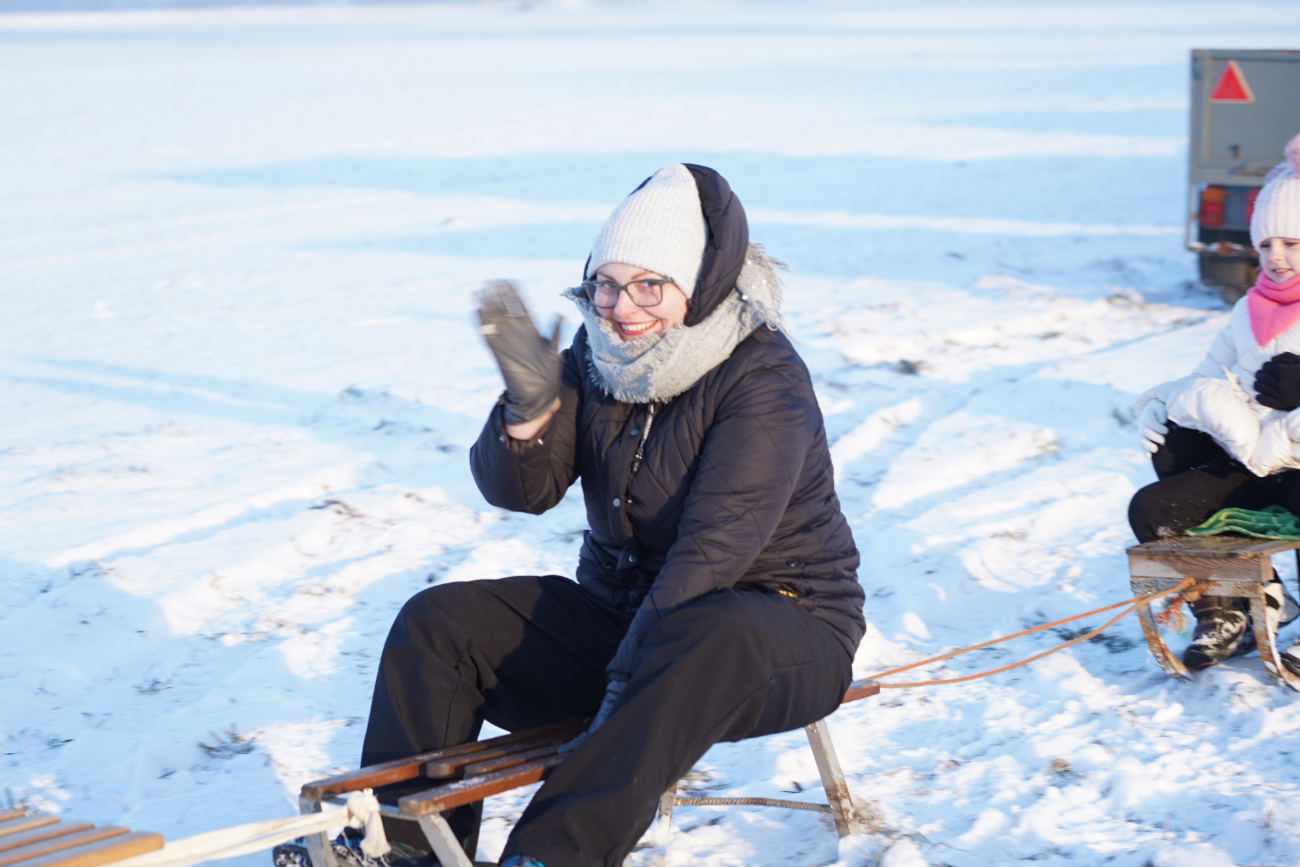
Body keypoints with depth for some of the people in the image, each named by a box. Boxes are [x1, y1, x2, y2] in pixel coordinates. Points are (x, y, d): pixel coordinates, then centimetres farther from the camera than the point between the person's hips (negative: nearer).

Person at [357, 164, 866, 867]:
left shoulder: (765, 381, -18)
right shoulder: (600, 356, 1)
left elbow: (713, 550, -27)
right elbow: (522, 488, -5)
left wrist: (629, 679, -33)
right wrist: (531, 402, -26)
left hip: (778, 631, -6)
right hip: (618, 610, 7)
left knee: (711, 638, -42)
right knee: (437, 622, -8)